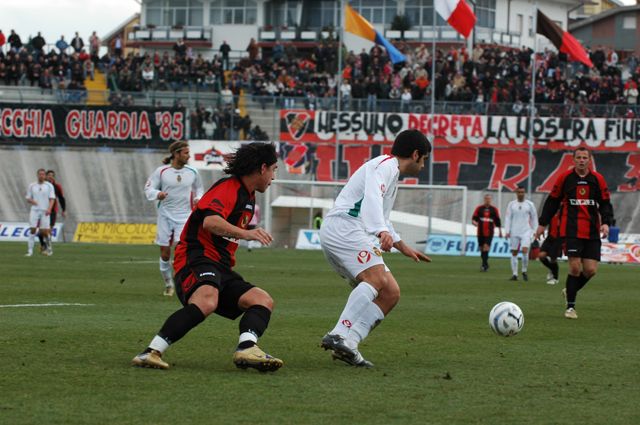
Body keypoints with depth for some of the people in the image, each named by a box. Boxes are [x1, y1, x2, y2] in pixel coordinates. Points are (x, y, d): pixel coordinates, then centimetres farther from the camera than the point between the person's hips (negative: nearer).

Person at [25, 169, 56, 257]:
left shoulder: (49, 186, 4)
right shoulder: (32, 186, 10)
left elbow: (52, 199, -2)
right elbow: (28, 198, 13)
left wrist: (49, 209, -18)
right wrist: (32, 201, -11)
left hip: (45, 212, -1)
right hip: (34, 210, 1)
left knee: (45, 231, -3)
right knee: (32, 230, -8)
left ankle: (48, 248, 18)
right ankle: (30, 251, -8)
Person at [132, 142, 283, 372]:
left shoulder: (248, 197, 24)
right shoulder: (229, 187, -7)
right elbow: (210, 221, -26)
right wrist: (245, 233, -35)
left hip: (220, 267, 10)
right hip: (197, 258, -10)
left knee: (264, 301, -7)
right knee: (207, 301, -38)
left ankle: (246, 348, -35)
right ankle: (152, 352, -41)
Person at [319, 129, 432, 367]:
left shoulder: (391, 172, 31)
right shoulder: (385, 165, -3)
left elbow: (381, 219, 44)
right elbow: (372, 197, -24)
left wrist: (404, 248, 52)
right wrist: (382, 231, -39)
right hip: (342, 226, -10)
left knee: (391, 293, -1)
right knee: (377, 279, -30)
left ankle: (347, 345, -15)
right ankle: (339, 336, -41)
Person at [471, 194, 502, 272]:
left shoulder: (494, 209, 7)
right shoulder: (479, 208, 8)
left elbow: (498, 221, 13)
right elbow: (473, 219, 4)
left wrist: (500, 232, 14)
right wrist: (474, 222, -20)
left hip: (489, 233, -2)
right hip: (480, 232, 2)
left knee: (486, 247, -18)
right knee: (481, 249, 7)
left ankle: (484, 265, -21)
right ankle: (485, 264, 24)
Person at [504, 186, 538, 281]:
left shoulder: (529, 204, 5)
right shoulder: (511, 204, 6)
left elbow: (534, 218, 10)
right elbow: (508, 218, 5)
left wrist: (534, 231, 6)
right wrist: (507, 231, -3)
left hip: (526, 232, -2)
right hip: (514, 232, 2)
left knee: (525, 250, -17)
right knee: (514, 252, 3)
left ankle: (524, 271, 0)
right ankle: (514, 274, 9)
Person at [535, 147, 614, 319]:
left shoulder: (598, 179, 5)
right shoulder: (565, 178, 1)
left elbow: (605, 203, 7)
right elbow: (552, 201, 9)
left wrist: (606, 223, -9)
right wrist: (543, 223, 10)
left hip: (592, 232, 3)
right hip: (571, 230, -3)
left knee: (591, 270, -3)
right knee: (575, 267, -12)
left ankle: (570, 291, 27)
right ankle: (570, 306, 1)